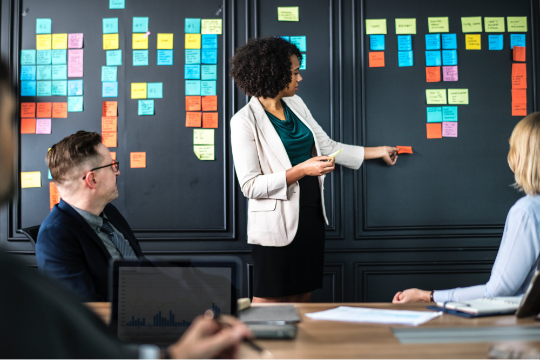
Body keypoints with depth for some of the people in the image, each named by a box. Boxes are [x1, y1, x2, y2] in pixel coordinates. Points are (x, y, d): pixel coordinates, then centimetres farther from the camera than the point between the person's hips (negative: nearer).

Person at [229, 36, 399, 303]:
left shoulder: (295, 104, 10)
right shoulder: (245, 121, -13)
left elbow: (328, 147, 17)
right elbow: (250, 186, -17)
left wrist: (379, 151, 21)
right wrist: (301, 170, -22)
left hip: (311, 216, 7)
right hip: (277, 224, -7)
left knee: (301, 300, 13)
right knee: (268, 304, 1)